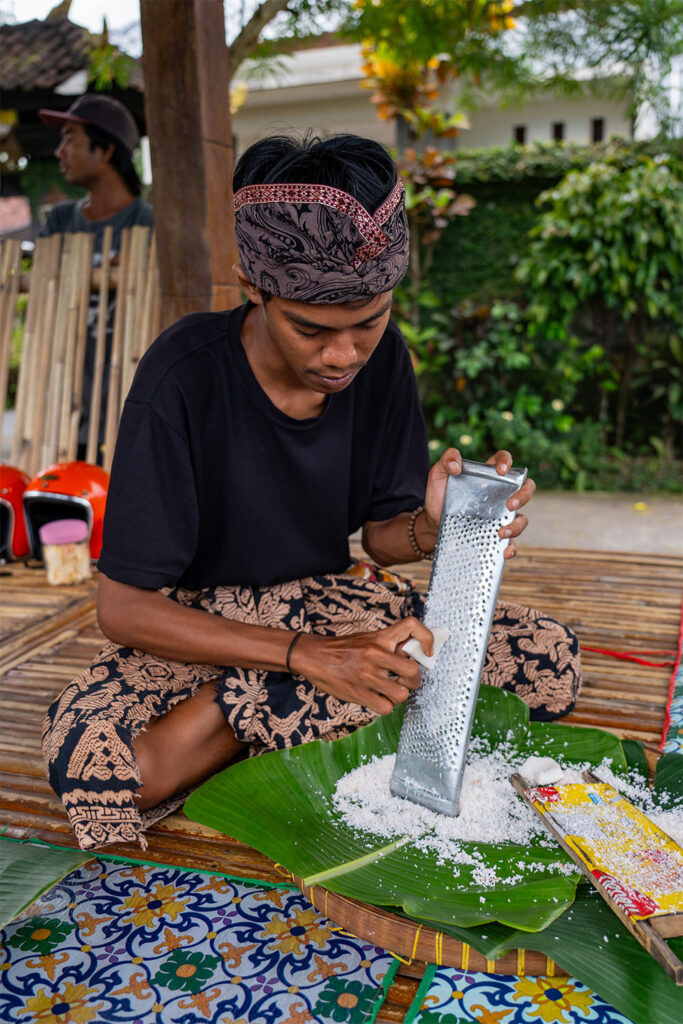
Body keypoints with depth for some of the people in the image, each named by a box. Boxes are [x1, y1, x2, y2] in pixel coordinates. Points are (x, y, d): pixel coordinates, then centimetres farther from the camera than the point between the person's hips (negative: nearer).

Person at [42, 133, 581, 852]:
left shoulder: (382, 359, -8)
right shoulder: (186, 375, -23)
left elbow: (381, 534, -1)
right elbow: (123, 608, -23)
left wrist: (437, 527, -26)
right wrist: (311, 655, -32)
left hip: (329, 603, 5)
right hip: (198, 624, -4)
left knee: (549, 661, -17)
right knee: (87, 763, -35)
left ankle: (241, 713, -15)